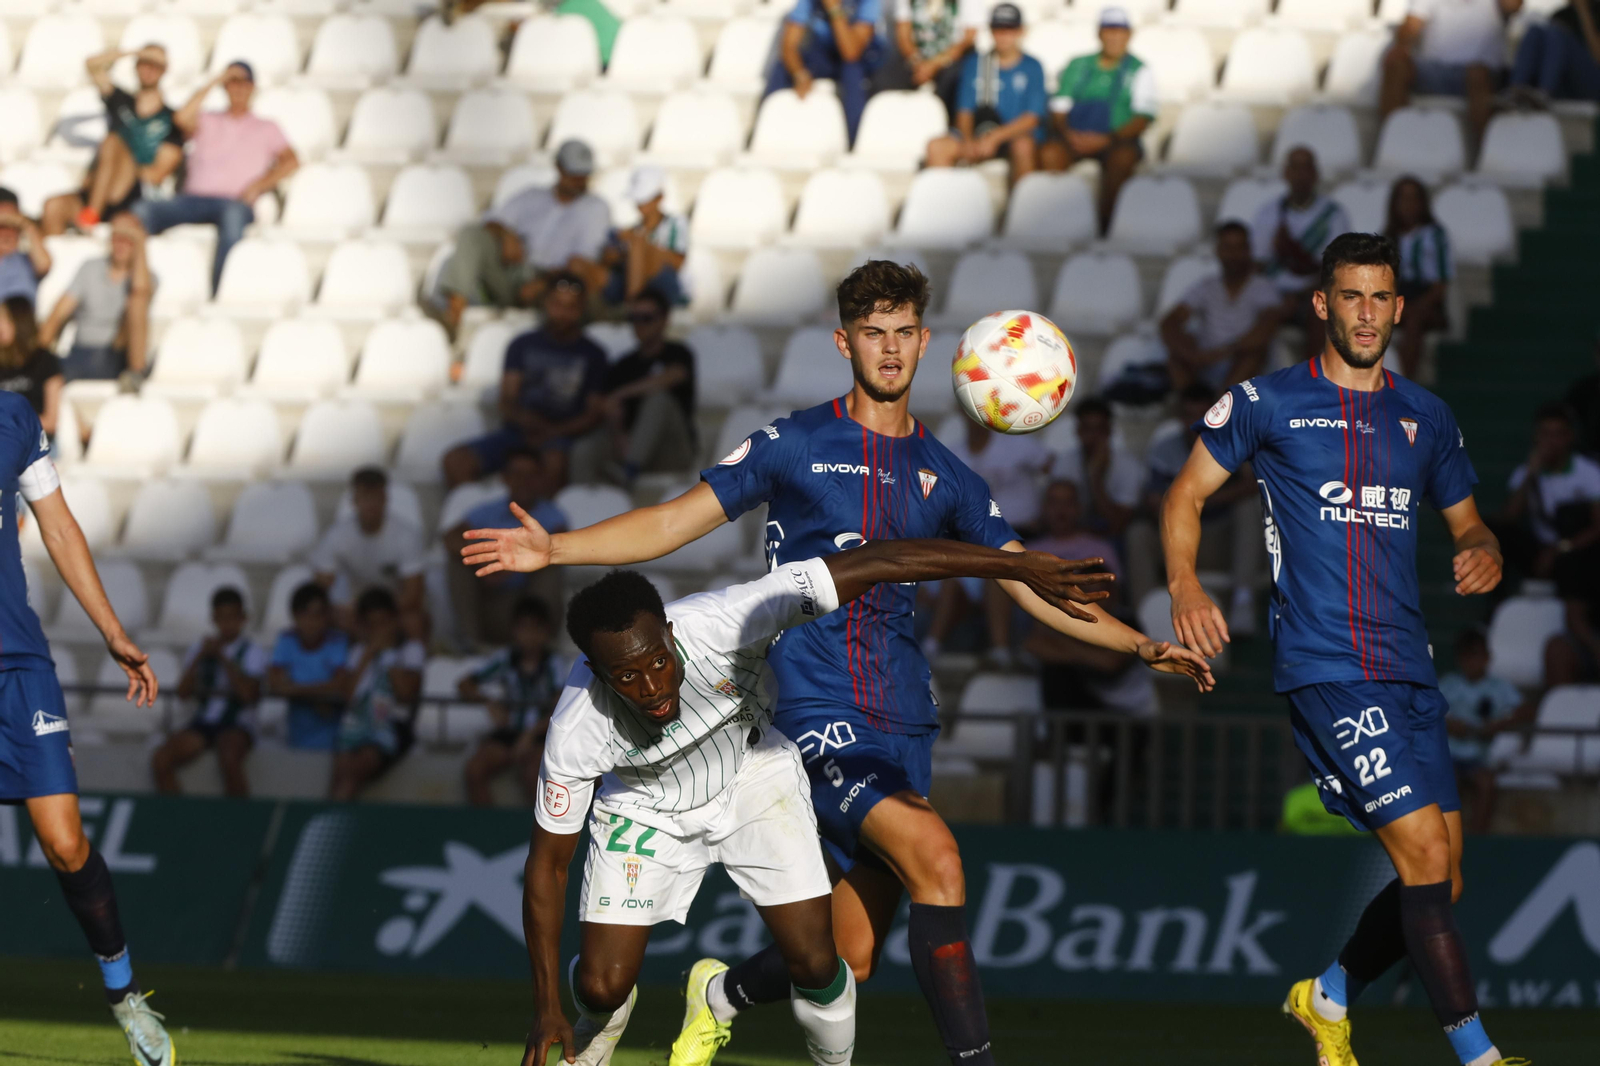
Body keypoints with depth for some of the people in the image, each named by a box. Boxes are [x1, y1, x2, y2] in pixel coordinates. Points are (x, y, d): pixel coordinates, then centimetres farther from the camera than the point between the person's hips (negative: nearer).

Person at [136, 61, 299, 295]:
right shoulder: (208, 122, 27)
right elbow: (183, 118, 5)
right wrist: (214, 83, 10)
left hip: (234, 202, -3)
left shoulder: (266, 128, 22)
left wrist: (258, 185, -9)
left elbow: (291, 161, 7)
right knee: (143, 210, -28)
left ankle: (218, 292, -48)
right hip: (193, 199, 3)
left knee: (234, 214, -43)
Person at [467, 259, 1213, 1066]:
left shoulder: (944, 478, 15)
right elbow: (674, 522, 4)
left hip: (900, 724, 5)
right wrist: (554, 550, -7)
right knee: (936, 859, -26)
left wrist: (1142, 646, 7)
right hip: (816, 711, -5)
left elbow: (1033, 585, 17)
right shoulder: (795, 446, 3)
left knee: (846, 960, 4)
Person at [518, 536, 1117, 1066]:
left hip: (751, 776, 1)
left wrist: (1019, 566, -43)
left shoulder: (719, 624, -39)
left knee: (813, 964, -11)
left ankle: (721, 996, 23)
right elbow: (548, 861, -20)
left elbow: (873, 563, -39)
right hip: (646, 806, -1)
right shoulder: (578, 731, -34)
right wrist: (547, 1012, -20)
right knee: (601, 985, -9)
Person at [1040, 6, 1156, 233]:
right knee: (1050, 153, -28)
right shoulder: (1077, 67, 15)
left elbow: (1143, 119, -4)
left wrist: (1106, 139, -18)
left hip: (1118, 140, -2)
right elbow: (1058, 110, 11)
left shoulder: (1139, 71, 5)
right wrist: (1068, 134, -11)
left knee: (1122, 158, -37)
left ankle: (1105, 226, -35)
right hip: (1076, 141, 2)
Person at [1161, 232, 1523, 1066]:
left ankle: (1329, 997, 30)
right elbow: (1187, 493, 8)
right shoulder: (1268, 402, 3)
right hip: (1326, 670, -6)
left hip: (1408, 668, 6)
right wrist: (1184, 587, -10)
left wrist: (1482, 554, 1)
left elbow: (1465, 522, 25)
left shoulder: (1426, 417, 16)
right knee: (1426, 855, -16)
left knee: (1440, 875, 5)